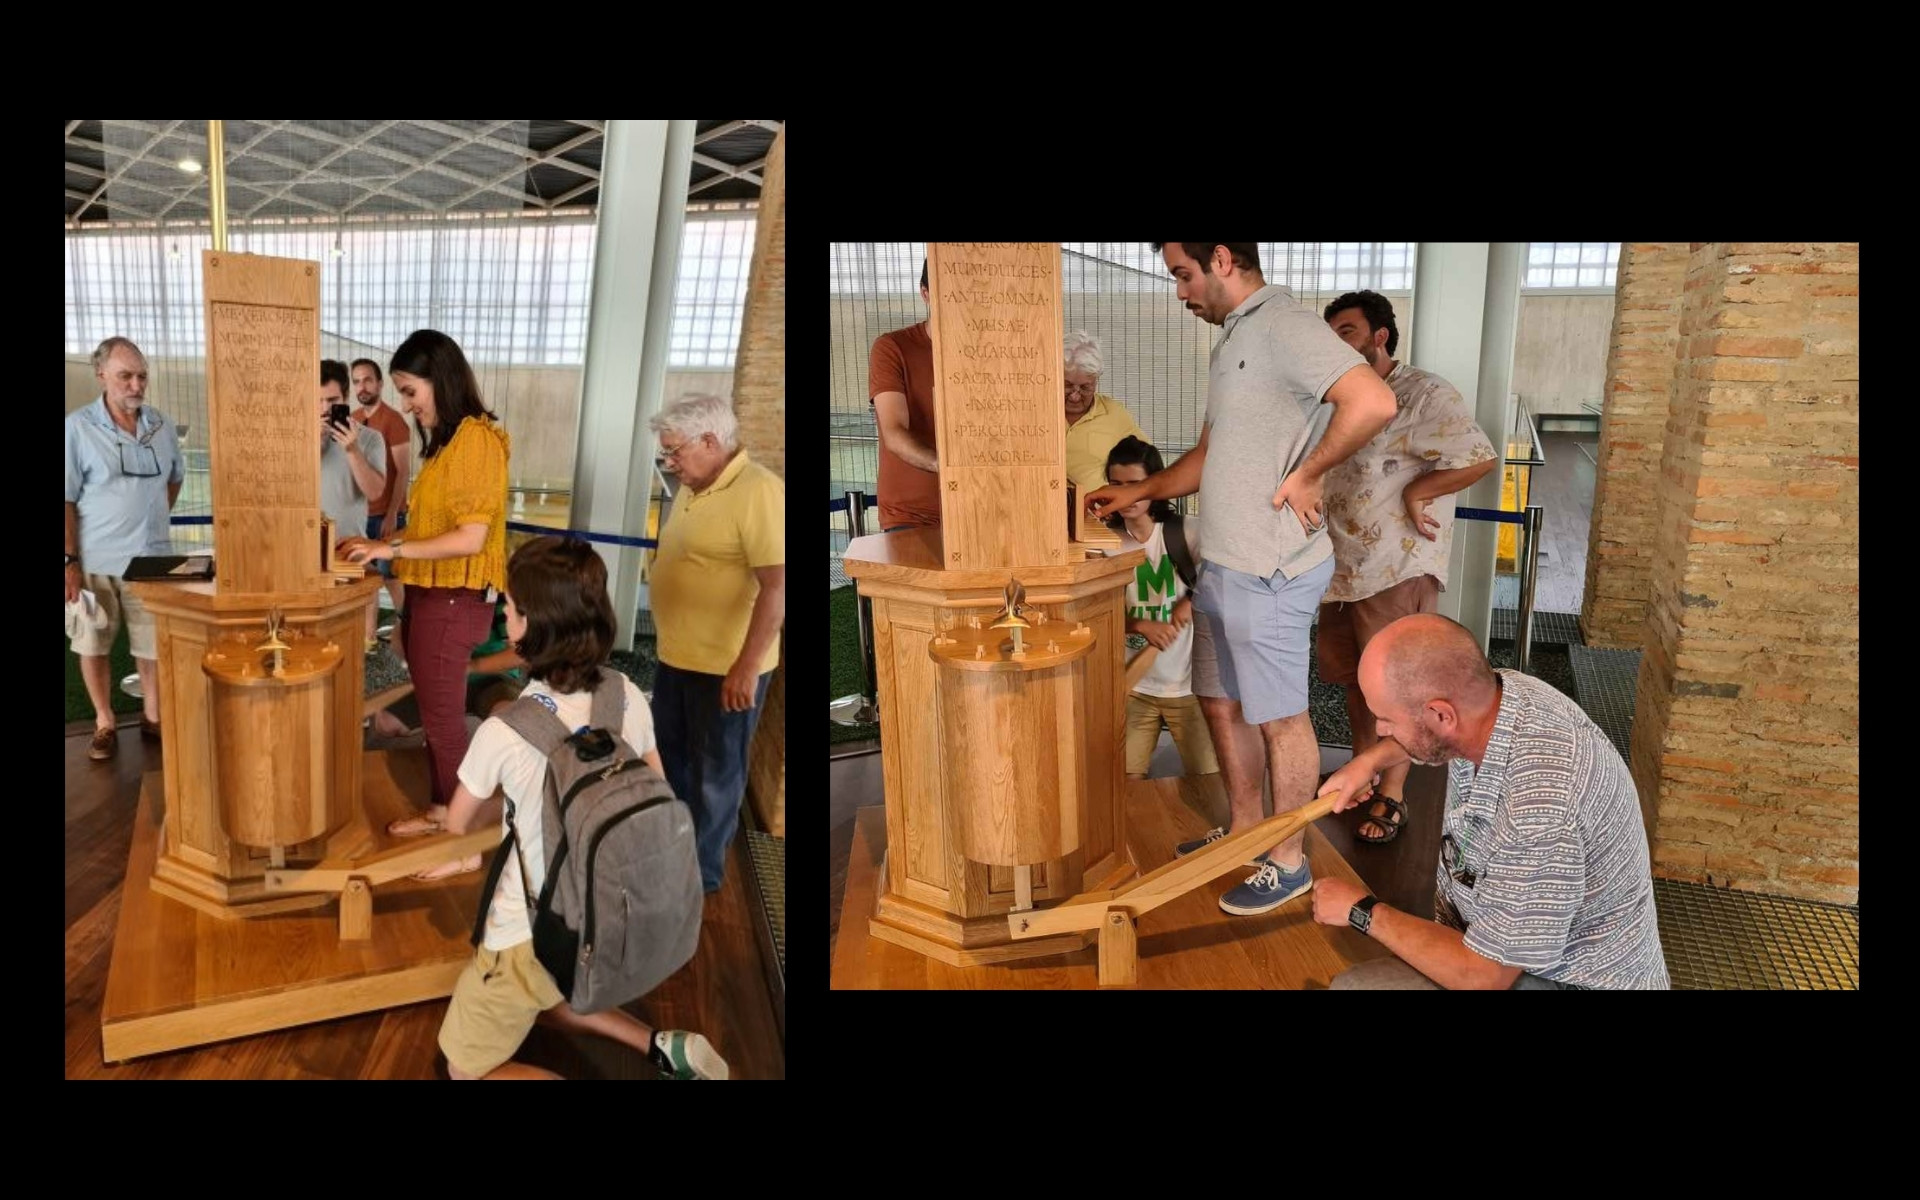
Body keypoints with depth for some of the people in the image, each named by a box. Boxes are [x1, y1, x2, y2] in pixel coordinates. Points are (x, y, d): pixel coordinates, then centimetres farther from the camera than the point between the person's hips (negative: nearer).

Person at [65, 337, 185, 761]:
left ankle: (152, 716, 28)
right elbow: (66, 500, -10)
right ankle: (104, 724, 25)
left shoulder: (161, 424, 2)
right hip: (95, 561, -3)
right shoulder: (77, 427, -11)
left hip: (151, 558, 3)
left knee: (154, 645, 11)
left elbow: (176, 476, 20)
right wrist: (70, 561, -12)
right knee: (93, 645, 10)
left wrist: (153, 516, 11)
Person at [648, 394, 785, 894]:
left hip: (726, 667, -9)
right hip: (677, 657, 9)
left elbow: (778, 585, -26)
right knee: (671, 755, 22)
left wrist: (746, 667, -26)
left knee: (715, 770, 8)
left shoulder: (758, 492, -22)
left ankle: (699, 871, 24)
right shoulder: (694, 488, 8)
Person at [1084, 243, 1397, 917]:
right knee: (1224, 704, 19)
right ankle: (1244, 830, 36)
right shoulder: (1236, 337, 15)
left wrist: (1306, 474, -19)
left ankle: (1288, 862, 20)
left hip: (1269, 572, -10)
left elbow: (1373, 403, -29)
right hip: (1224, 565, 10)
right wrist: (1138, 492, 16)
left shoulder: (1283, 325, -16)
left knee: (1279, 718, 4)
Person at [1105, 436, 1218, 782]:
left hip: (1188, 683, -2)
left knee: (1207, 780, 3)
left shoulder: (1187, 532, -10)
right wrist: (1141, 625, -16)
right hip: (1134, 683, 2)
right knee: (1128, 780, 2)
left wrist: (1192, 602, -19)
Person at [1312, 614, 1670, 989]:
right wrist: (1371, 760, 7)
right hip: (1509, 934, 8)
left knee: (1354, 984, -22)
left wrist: (1363, 913, -16)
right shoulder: (1499, 689, -12)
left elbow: (1482, 976, -27)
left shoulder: (1538, 812, -38)